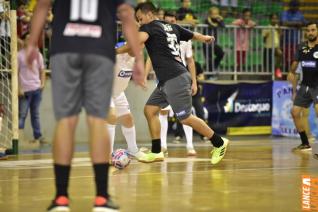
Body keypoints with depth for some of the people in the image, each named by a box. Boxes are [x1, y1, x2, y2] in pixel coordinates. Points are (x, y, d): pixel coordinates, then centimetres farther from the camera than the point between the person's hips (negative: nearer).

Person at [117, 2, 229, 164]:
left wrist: (116, 52, -23)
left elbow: (138, 40, -27)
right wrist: (206, 38, 49)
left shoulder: (149, 27, -5)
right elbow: (193, 35, 28)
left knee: (185, 118, -3)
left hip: (175, 79, -9)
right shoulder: (172, 27, 17)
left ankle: (219, 143, 9)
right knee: (150, 110, 8)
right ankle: (156, 152, 9)